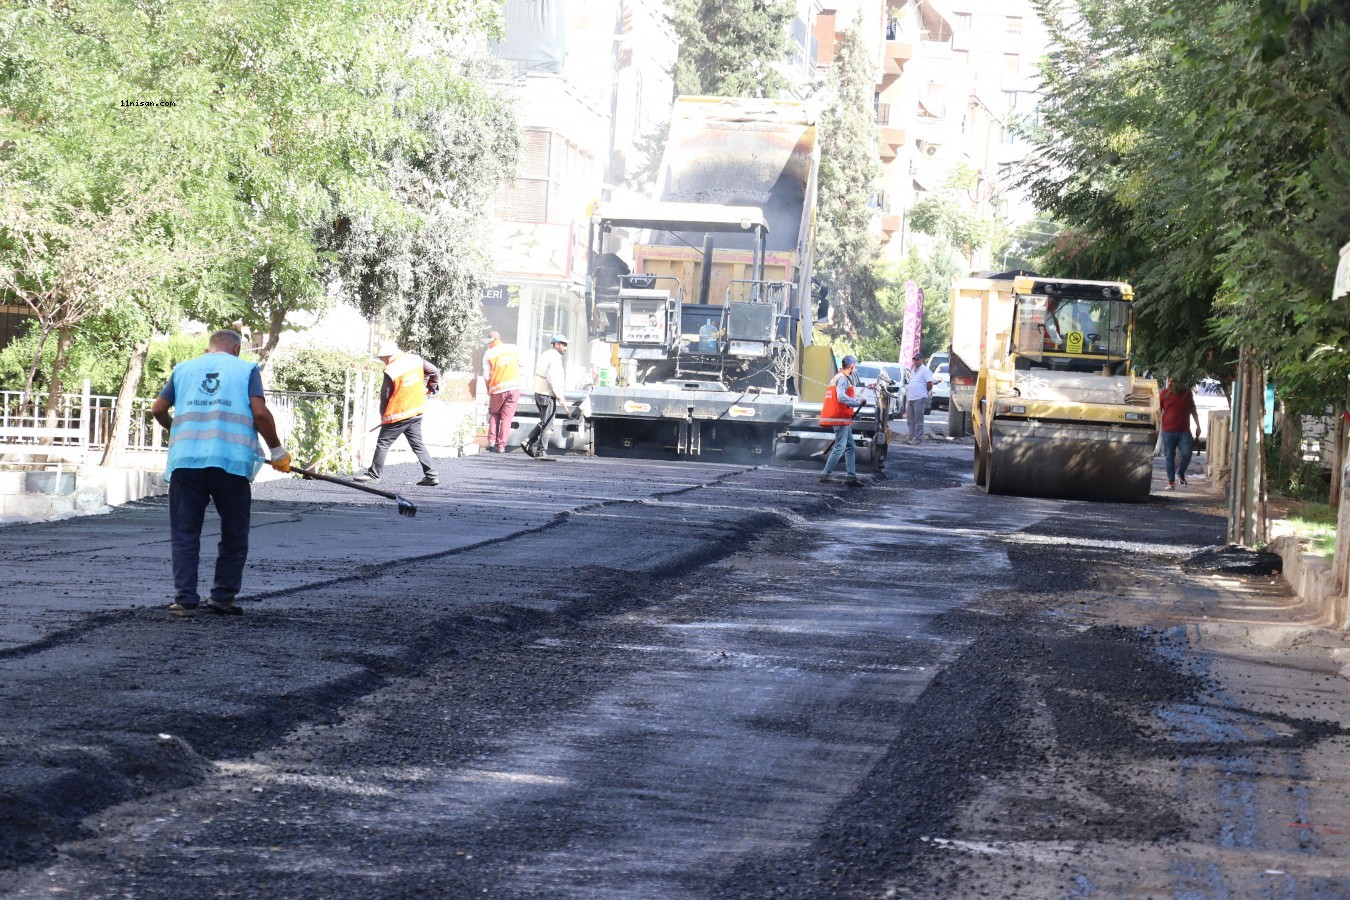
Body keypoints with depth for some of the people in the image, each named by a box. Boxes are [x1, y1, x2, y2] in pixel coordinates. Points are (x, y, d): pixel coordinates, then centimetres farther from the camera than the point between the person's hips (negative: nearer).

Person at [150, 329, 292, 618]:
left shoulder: (184, 368, 18)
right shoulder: (246, 369, 10)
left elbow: (158, 409, 14)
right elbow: (260, 412, -3)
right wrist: (277, 450, 6)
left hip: (185, 461, 2)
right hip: (231, 462, -2)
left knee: (184, 534, 6)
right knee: (234, 536, 12)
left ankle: (185, 600, 0)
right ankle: (222, 596, 11)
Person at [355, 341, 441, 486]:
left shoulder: (391, 371, -17)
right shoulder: (416, 359, 0)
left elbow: (385, 397, -8)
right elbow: (434, 372, 10)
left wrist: (383, 416, 6)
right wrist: (431, 389, 24)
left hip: (398, 415, -7)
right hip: (417, 412, 7)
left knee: (383, 443, 5)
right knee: (417, 444, 12)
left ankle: (374, 474, 12)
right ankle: (431, 475, 6)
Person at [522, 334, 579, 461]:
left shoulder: (545, 355, 17)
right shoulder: (555, 358, -13)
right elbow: (552, 377, -24)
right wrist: (559, 396, -21)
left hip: (539, 392, 9)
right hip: (548, 395, -9)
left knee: (544, 423, 19)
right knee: (547, 425, -3)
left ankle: (528, 442, 11)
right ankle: (541, 451, -2)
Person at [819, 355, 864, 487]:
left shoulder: (838, 377, 19)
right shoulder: (843, 379, -14)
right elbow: (841, 397, -27)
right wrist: (858, 403, -24)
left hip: (843, 419, 10)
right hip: (841, 418, -10)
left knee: (851, 447, 10)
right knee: (840, 447, -7)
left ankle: (851, 476, 7)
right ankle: (826, 474, -4)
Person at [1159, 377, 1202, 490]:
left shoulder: (1187, 393, 7)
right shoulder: (1164, 394, 2)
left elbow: (1193, 410, 16)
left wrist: (1198, 426, 13)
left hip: (1184, 431, 1)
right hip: (1168, 431, -1)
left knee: (1187, 454, -9)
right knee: (1170, 457, 1)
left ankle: (1181, 473, 18)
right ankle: (1171, 481, 9)